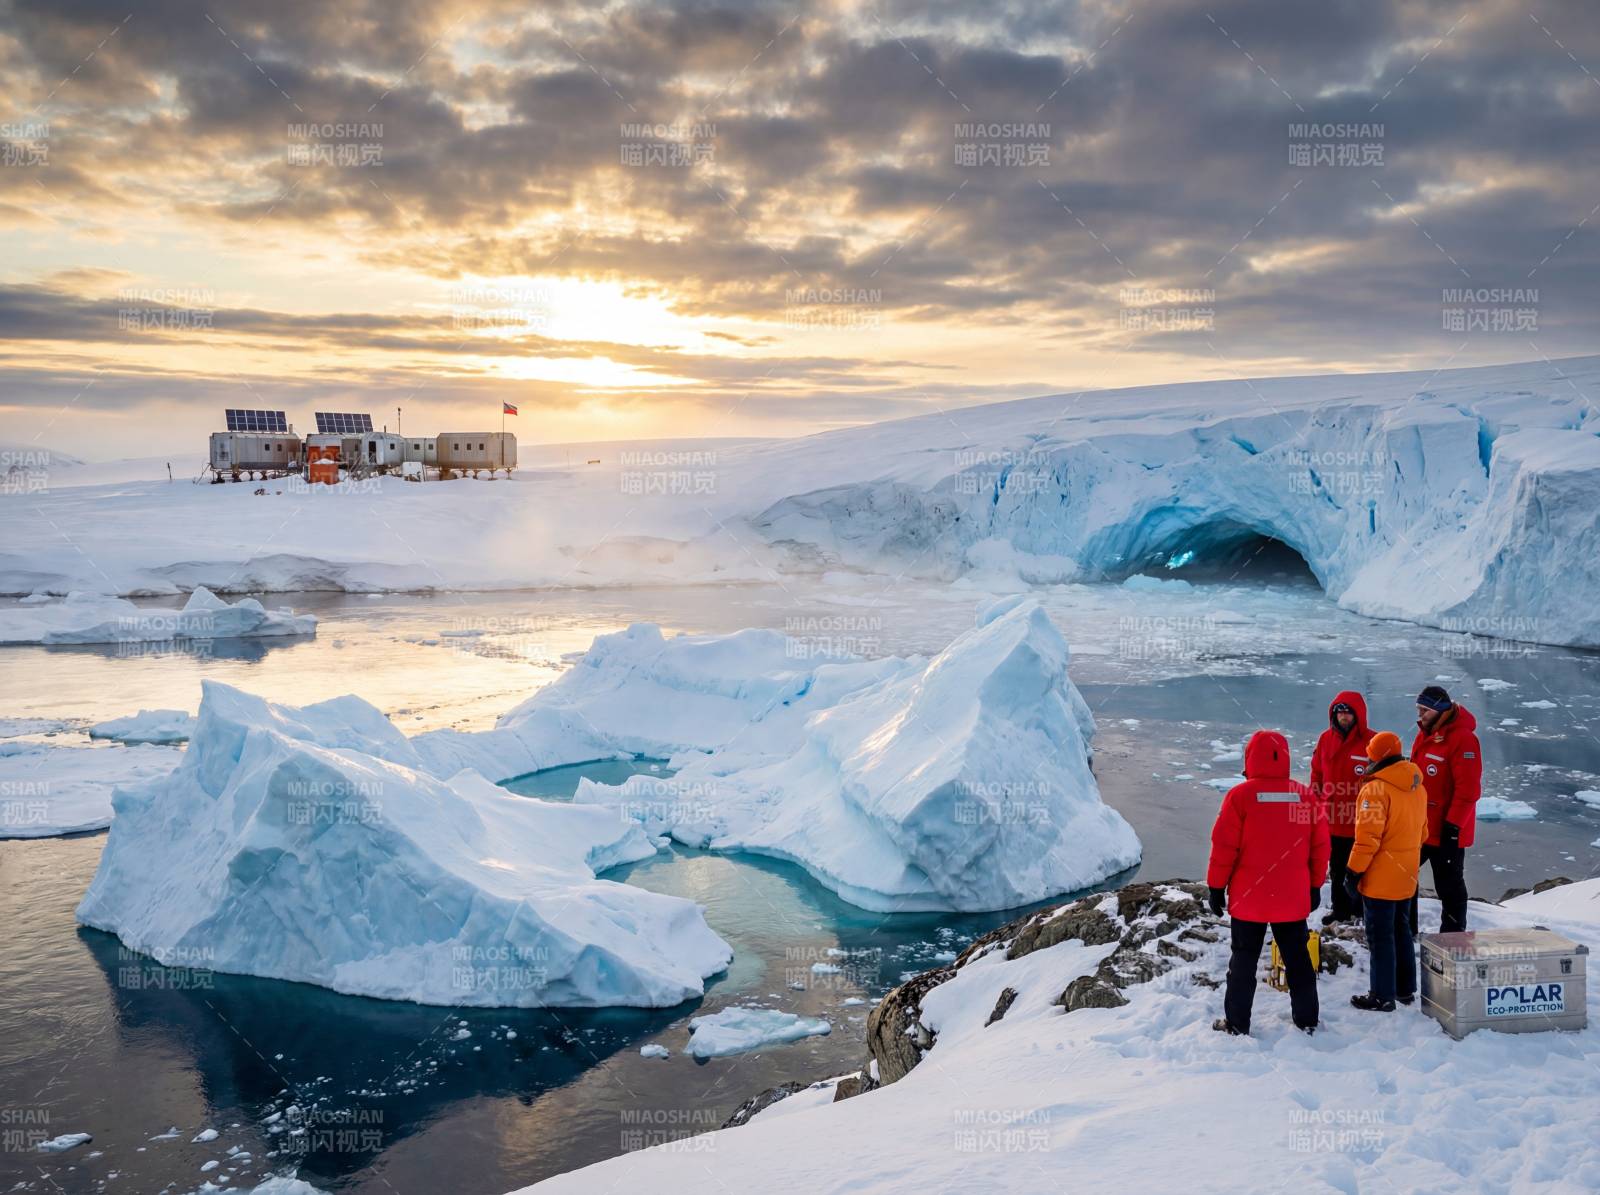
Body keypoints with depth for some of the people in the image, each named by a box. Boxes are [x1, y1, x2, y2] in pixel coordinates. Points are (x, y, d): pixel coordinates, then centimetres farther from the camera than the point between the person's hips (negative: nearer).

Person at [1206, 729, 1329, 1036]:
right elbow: (1320, 847, 5)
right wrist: (1315, 886, 16)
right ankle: (1306, 1019, 26)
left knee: (1244, 959, 7)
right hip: (1294, 897, 3)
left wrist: (1216, 887, -1)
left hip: (1249, 898, -3)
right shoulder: (1305, 796, -2)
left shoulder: (1240, 795, -13)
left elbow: (1224, 846, -12)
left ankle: (1237, 1023, 12)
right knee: (1298, 958, 17)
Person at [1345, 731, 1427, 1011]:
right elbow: (1421, 830, 17)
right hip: (1406, 876, 8)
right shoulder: (1417, 788, 7)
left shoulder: (1376, 789, -20)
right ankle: (1405, 988, 29)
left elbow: (1368, 837, -23)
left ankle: (1382, 996, 5)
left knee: (1380, 936, 0)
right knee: (1401, 931, 20)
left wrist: (1354, 871, -15)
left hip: (1380, 878, -8)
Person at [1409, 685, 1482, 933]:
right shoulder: (1425, 733, 9)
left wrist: (1453, 825, -21)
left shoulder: (1462, 738, -19)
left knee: (1449, 885, 4)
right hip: (1419, 826, 9)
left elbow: (1468, 789, -21)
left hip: (1447, 830, -9)